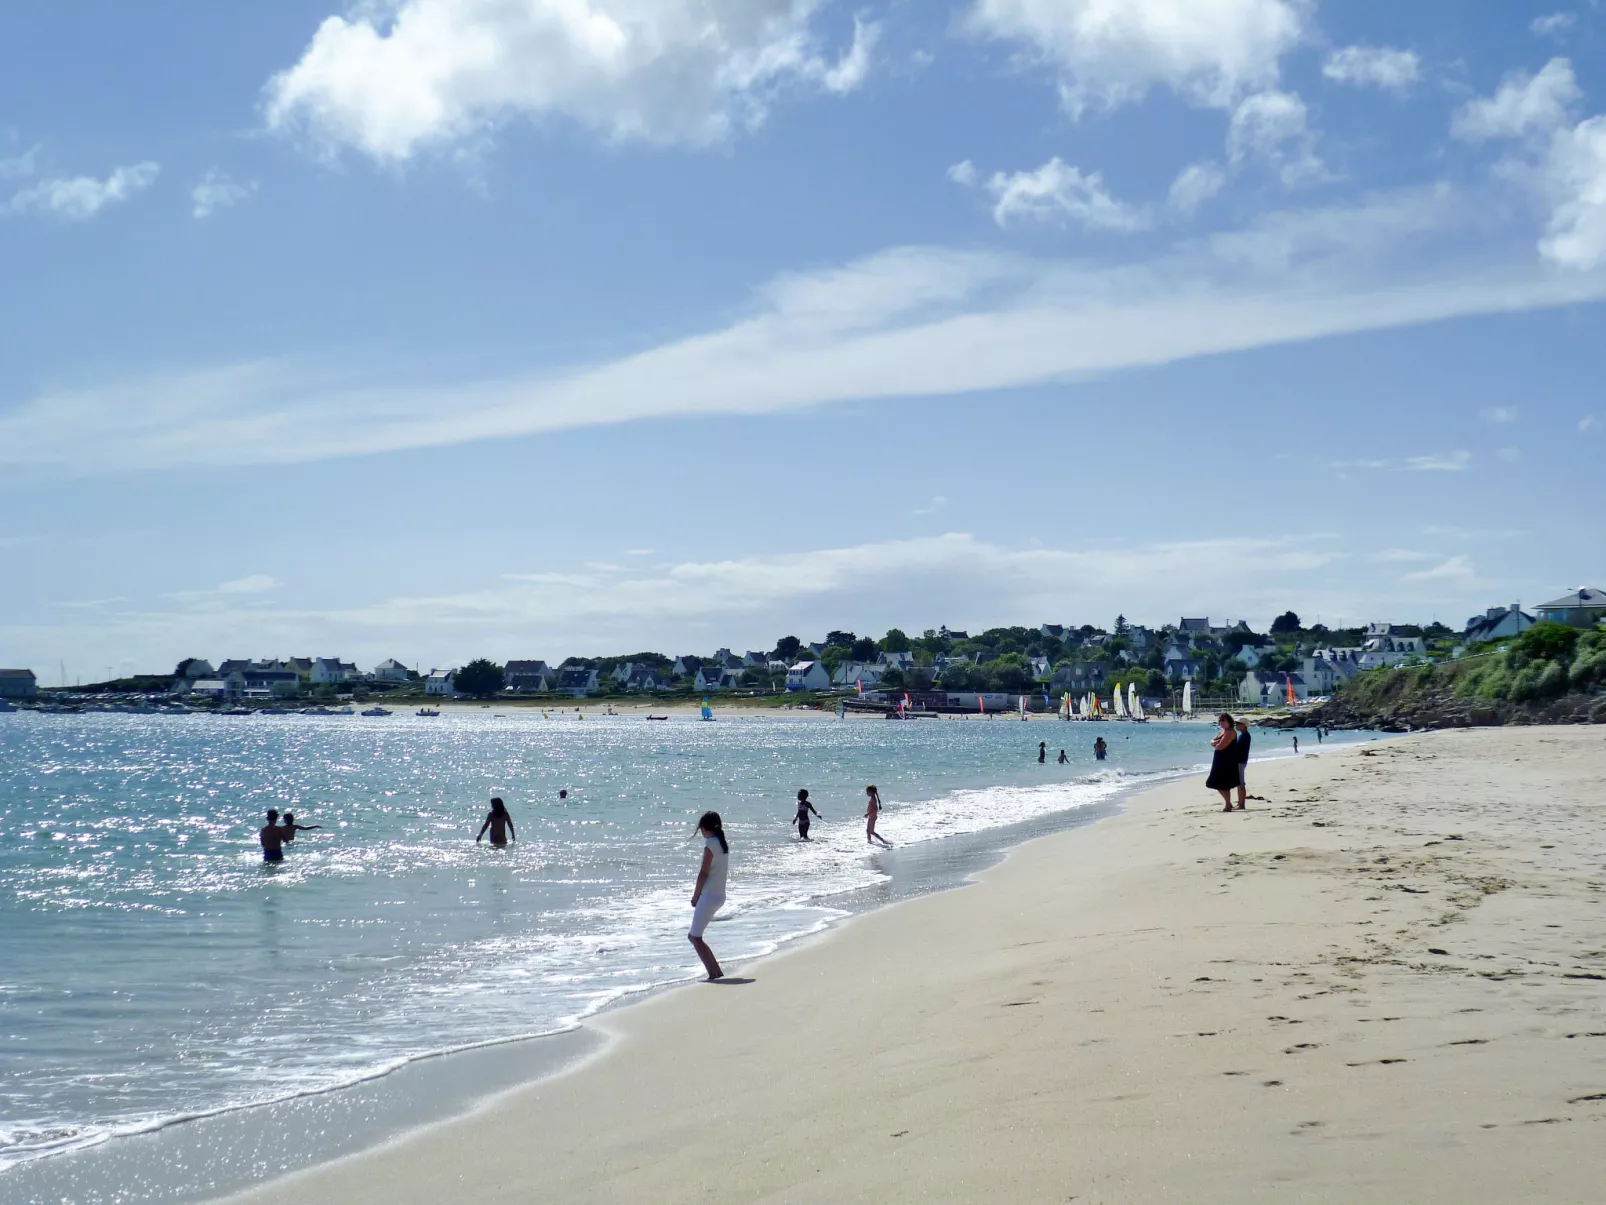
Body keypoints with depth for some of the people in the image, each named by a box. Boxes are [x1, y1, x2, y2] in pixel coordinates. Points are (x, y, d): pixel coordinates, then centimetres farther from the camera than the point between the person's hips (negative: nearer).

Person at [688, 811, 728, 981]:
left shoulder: (710, 845, -14)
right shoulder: (723, 843, 11)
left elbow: (703, 873, -15)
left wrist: (695, 896, -5)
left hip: (708, 895, -9)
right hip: (720, 895, 9)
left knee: (696, 937, -4)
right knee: (693, 935, 16)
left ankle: (714, 973, -11)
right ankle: (716, 971, 14)